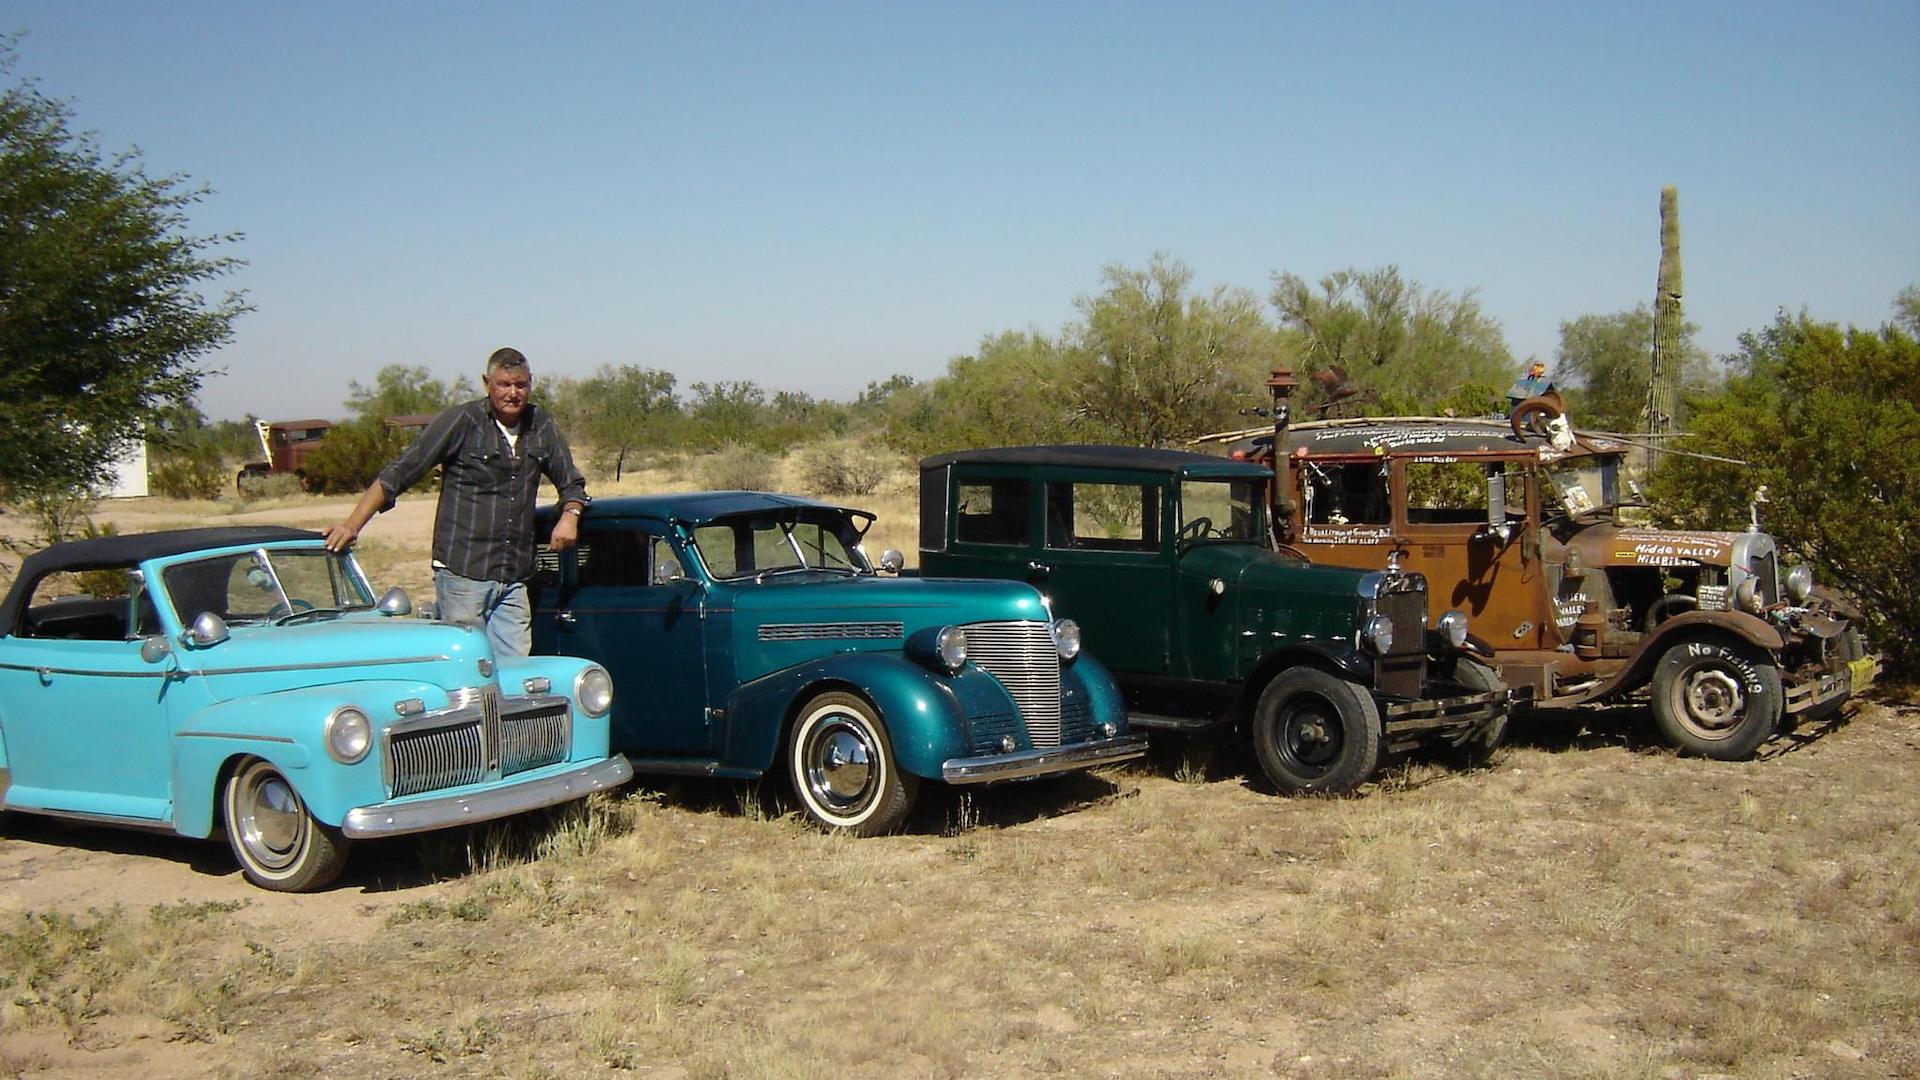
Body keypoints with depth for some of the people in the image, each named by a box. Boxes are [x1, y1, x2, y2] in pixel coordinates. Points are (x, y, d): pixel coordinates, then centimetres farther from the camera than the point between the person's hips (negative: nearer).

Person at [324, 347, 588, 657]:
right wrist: (352, 525, -12)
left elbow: (571, 483, 23)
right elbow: (396, 475, -4)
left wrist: (570, 515, 0)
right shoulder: (461, 421, -3)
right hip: (462, 573, -4)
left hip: (514, 579, 4)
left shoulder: (542, 426, 10)